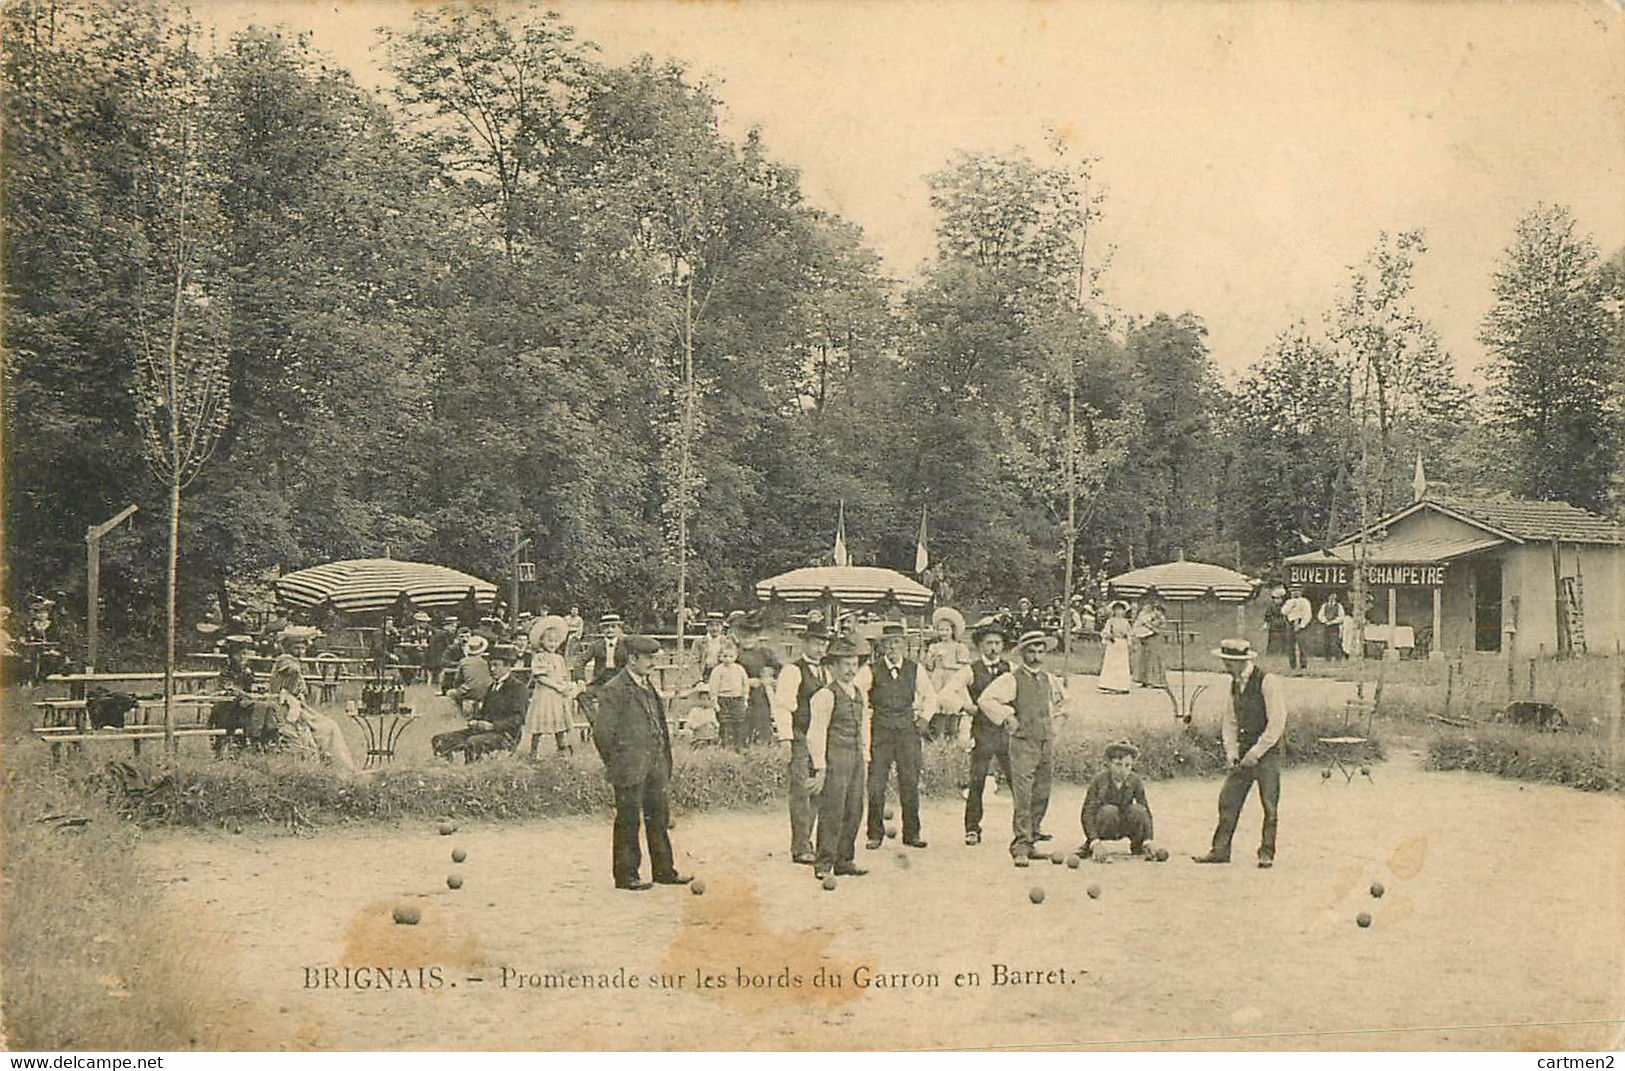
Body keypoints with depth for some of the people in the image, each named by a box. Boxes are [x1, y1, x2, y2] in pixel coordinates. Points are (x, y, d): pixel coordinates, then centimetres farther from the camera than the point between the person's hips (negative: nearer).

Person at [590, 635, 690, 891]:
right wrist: (615, 764, -8)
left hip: (655, 767, 8)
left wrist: (664, 763, 17)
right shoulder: (614, 690, -12)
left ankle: (664, 870, 22)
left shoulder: (648, 686, 15)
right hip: (630, 770, -8)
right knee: (628, 822, 1)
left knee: (659, 819, 13)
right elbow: (602, 732, -14)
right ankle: (626, 875, 10)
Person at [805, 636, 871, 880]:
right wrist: (820, 767, -14)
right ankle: (824, 864, 3)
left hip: (855, 758, 8)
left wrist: (864, 752, 18)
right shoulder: (825, 696, -10)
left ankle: (845, 860, 20)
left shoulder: (858, 694, 15)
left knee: (854, 811, 10)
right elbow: (816, 733, -12)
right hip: (834, 758, -8)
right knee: (832, 812, -6)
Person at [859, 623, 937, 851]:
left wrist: (924, 718, 10)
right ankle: (875, 834, 7)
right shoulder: (871, 670, -3)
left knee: (910, 784, 2)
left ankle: (911, 833, 13)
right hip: (879, 730, -2)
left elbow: (930, 696, 21)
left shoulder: (915, 669, 6)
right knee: (875, 785, -4)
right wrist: (864, 721, 0)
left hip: (907, 731, 2)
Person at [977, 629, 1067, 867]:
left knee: (1041, 797, 8)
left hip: (1047, 742, 6)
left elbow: (1059, 698, 35)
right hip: (1023, 743, -6)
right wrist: (1007, 718, -13)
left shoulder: (1049, 679, 13)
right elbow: (985, 700, -13)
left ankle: (1030, 841, 17)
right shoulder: (1012, 679, -6)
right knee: (1022, 798, -10)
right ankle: (1020, 847, -9)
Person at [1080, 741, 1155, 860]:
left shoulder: (1135, 781, -13)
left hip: (1123, 827, 2)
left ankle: (1137, 845, 0)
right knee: (1109, 810, -35)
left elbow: (1146, 811, -10)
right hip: (1104, 827, -2)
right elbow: (1087, 812, -23)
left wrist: (1147, 840, -23)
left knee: (1138, 810, -28)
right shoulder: (1100, 779, -20)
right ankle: (1088, 844, -12)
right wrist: (1095, 841, -34)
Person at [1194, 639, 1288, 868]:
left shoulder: (1268, 682, -13)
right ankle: (1220, 850, 10)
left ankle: (1266, 854, 10)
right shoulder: (1235, 684, 10)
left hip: (1266, 754, -7)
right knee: (1227, 800, 4)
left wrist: (1256, 752, -16)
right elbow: (1230, 720, 16)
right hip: (1244, 754, 7)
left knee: (1269, 805, 0)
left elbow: (1276, 723, -16)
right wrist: (1231, 750, 4)